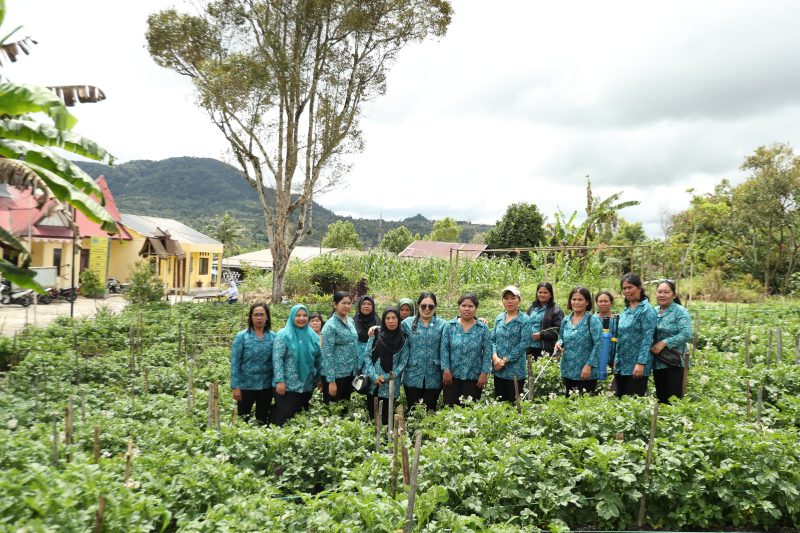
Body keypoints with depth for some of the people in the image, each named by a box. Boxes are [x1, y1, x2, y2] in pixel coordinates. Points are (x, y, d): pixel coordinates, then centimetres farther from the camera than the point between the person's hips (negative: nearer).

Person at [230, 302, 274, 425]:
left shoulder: (273, 337, 0)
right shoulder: (241, 337, -7)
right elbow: (235, 363, -8)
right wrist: (235, 386, -12)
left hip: (267, 386, 2)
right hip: (246, 385, -2)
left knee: (263, 420, 16)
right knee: (243, 419, 11)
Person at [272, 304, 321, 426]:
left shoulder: (313, 336, 8)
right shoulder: (283, 335, -7)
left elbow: (318, 359, 14)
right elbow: (277, 359, -13)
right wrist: (280, 381, -18)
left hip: (307, 386, 5)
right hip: (287, 386, -5)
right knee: (284, 418, 0)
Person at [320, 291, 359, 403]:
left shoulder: (351, 321, 8)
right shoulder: (330, 326, -14)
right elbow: (327, 354, -17)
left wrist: (357, 368, 12)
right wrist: (331, 381, -19)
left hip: (350, 373, 7)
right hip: (335, 374, -7)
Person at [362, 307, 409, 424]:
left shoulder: (403, 339, 1)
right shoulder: (376, 334, 1)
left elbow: (403, 362, 0)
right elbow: (367, 356, 1)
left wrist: (387, 377, -9)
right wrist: (374, 376, -10)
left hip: (391, 386, 0)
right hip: (373, 383, 0)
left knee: (385, 417, 4)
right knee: (371, 414, 4)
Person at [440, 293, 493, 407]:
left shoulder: (483, 328, 0)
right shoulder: (450, 326, 0)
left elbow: (487, 353, -1)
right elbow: (444, 349, -1)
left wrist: (484, 373, -7)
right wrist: (446, 370, -8)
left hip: (474, 377, 0)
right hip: (452, 375, 0)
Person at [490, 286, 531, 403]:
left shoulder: (524, 319, -7)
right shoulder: (499, 318, 8)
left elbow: (524, 344, -14)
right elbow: (493, 340, 7)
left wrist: (505, 360, -15)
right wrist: (495, 357, -11)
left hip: (515, 370, -5)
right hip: (498, 370, 5)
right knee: (499, 402, 13)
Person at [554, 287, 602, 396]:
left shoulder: (593, 320, -8)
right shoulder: (566, 320, 9)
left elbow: (598, 344, -14)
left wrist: (589, 365, -20)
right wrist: (559, 343, -3)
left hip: (586, 372, -5)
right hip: (567, 371, 6)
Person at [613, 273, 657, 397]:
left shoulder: (646, 309, -9)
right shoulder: (625, 310, 13)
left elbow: (647, 338, -16)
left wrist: (641, 363, -22)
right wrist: (616, 360, 14)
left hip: (636, 365, -7)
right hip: (621, 364, 7)